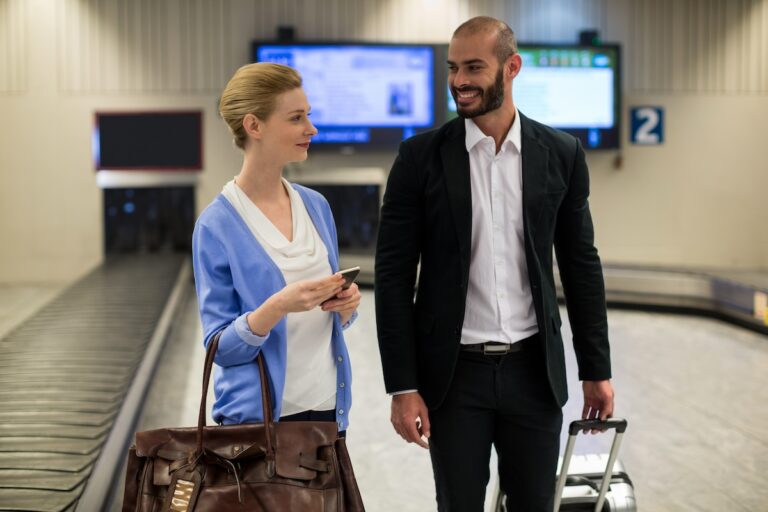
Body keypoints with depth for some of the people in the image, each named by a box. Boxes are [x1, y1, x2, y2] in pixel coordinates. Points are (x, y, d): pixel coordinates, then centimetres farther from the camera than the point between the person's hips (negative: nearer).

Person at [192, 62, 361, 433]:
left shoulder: (316, 206, 5)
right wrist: (279, 306, -27)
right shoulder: (217, 225, -11)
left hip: (327, 406, 5)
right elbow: (220, 346, -11)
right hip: (258, 416, -5)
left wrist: (344, 304, -8)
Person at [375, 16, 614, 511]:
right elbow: (394, 276, -5)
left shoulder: (561, 154, 1)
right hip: (454, 375, -1)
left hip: (534, 370, 2)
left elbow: (581, 265, 7)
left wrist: (597, 370, 6)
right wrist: (403, 386, -9)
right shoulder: (420, 157, -5)